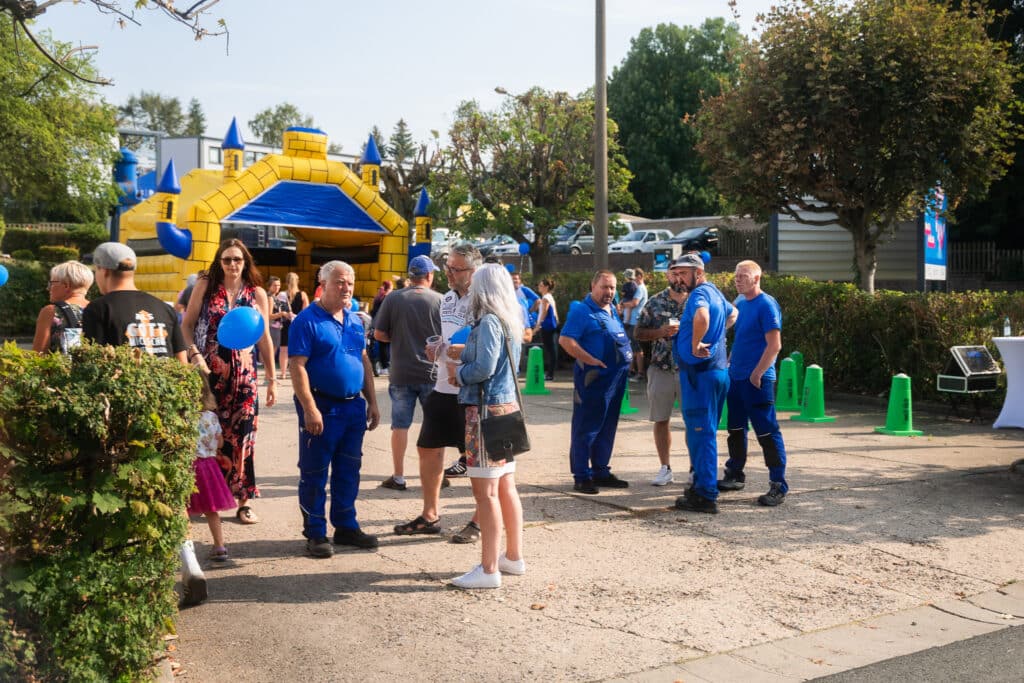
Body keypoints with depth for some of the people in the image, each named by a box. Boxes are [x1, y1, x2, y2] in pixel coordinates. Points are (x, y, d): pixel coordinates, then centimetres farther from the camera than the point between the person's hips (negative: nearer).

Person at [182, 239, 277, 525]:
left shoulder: (257, 294, 5)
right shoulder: (206, 286, 4)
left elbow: (265, 339, 7)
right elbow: (187, 325, 5)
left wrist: (272, 379, 5)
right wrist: (194, 353, -12)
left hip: (243, 373, 1)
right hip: (208, 372, 0)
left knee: (241, 436, 1)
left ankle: (243, 501, 10)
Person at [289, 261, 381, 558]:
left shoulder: (355, 320, 12)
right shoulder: (307, 320, -10)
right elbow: (297, 366, -15)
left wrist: (372, 402, 13)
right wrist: (309, 408, -21)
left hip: (354, 407, 7)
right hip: (322, 408, -7)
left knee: (348, 471, 13)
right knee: (314, 473, 3)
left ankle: (346, 526, 25)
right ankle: (315, 533, 12)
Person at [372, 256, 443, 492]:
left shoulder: (392, 299, -5)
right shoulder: (439, 300, -7)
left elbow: (379, 334, -3)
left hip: (401, 373, 1)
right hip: (432, 372, 0)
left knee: (400, 425, 9)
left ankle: (398, 477, 13)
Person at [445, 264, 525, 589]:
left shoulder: (488, 322, -14)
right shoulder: (510, 322, 13)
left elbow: (484, 368, -22)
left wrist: (458, 371, -4)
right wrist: (463, 372, 14)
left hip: (486, 410, -9)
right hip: (507, 406, 9)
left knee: (486, 491, -6)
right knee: (506, 487, 16)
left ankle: (489, 569, -3)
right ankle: (513, 556, 26)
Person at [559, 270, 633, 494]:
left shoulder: (612, 311, 16)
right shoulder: (582, 311, -10)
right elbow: (565, 341, -18)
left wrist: (628, 355, 11)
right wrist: (592, 361, -20)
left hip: (615, 378, 8)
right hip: (593, 378, -8)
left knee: (607, 428, 13)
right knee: (585, 429, -2)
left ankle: (601, 471, 23)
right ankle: (581, 477, 2)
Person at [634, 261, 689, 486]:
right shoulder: (654, 302, 5)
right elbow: (639, 333, 5)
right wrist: (661, 332, -12)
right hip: (661, 370, 1)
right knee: (661, 420, 6)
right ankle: (665, 468, 17)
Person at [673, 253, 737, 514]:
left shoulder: (699, 294, -15)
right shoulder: (715, 292, 15)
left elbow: (702, 316, -38)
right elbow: (732, 314, 36)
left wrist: (695, 345, -24)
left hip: (700, 372, -10)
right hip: (718, 370, 10)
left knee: (700, 433, -6)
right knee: (705, 432, 18)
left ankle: (705, 495, -3)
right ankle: (703, 485, 27)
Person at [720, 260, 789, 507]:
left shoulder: (766, 305, -12)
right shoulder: (739, 303, 12)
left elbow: (774, 345, -17)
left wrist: (756, 374, -17)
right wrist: (729, 365, 15)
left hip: (757, 379, -8)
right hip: (735, 376, 8)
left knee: (767, 432, -5)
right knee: (736, 428, 16)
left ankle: (778, 486, 0)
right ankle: (734, 475, 29)